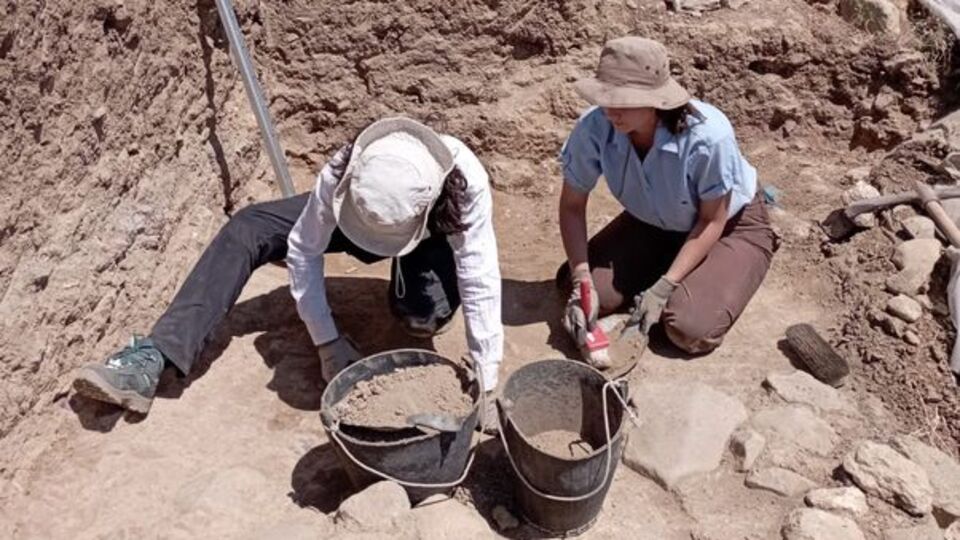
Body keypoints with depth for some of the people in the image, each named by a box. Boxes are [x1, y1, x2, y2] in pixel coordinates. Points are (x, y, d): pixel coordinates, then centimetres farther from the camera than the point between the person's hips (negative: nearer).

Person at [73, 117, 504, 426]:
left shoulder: (465, 182, -42)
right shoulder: (342, 173, -38)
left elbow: (481, 286, -38)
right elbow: (304, 250, -26)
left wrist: (486, 387, -35)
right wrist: (327, 341, -25)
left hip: (432, 239, -1)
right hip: (347, 219, 2)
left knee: (425, 316, -34)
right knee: (246, 229, -19)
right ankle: (149, 362, -23)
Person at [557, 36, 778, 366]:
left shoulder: (708, 136, -36)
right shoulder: (594, 127, -28)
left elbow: (712, 221, -21)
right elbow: (572, 206, -14)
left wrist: (663, 288, -27)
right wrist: (581, 280, -25)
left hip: (731, 225, -3)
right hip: (651, 225, 4)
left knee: (690, 331, -23)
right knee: (581, 292, -14)